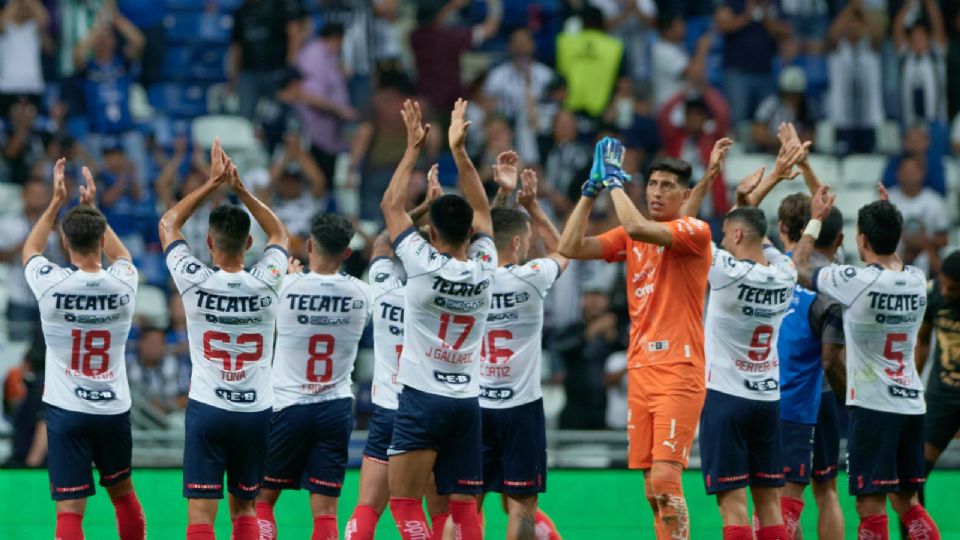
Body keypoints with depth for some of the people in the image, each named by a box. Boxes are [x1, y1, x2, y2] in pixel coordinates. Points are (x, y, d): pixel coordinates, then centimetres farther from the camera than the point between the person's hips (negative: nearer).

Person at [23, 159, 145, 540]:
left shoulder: (52, 284, -13)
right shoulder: (122, 283, -7)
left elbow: (30, 250, 12)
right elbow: (120, 254, 20)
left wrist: (57, 201, 16)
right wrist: (92, 208, 23)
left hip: (66, 410, -3)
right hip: (114, 408, 3)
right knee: (123, 492, 23)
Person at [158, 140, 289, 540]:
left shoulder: (196, 282, -11)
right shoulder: (265, 283, -7)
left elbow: (168, 224, 6)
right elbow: (279, 233, 14)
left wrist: (212, 184, 8)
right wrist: (240, 188, 9)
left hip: (207, 408, -2)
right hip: (256, 411, 2)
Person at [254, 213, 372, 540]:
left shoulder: (287, 287, -11)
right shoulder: (360, 293, -3)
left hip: (288, 405, -2)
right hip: (336, 408, 2)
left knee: (263, 499, 12)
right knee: (325, 510, 1)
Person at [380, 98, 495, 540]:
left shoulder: (423, 265, -11)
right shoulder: (484, 268, 0)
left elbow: (391, 205, 0)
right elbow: (481, 211, 16)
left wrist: (413, 148, 8)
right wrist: (459, 151, 15)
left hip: (423, 399, -5)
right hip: (468, 400, 5)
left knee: (404, 502, -3)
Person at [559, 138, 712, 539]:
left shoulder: (695, 232, -6)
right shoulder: (630, 238, 14)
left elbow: (638, 227, -22)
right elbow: (570, 246, 6)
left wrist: (614, 178, -10)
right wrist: (591, 189, 3)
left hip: (678, 372, -7)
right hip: (640, 370, 7)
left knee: (664, 479, -16)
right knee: (652, 487, 5)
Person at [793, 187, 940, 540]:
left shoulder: (857, 281, -15)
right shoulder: (917, 281, 3)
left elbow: (799, 269, 0)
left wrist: (816, 219, 10)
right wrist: (888, 219, 32)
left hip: (872, 405, -6)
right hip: (912, 402, 6)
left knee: (871, 504, -4)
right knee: (906, 501, 15)